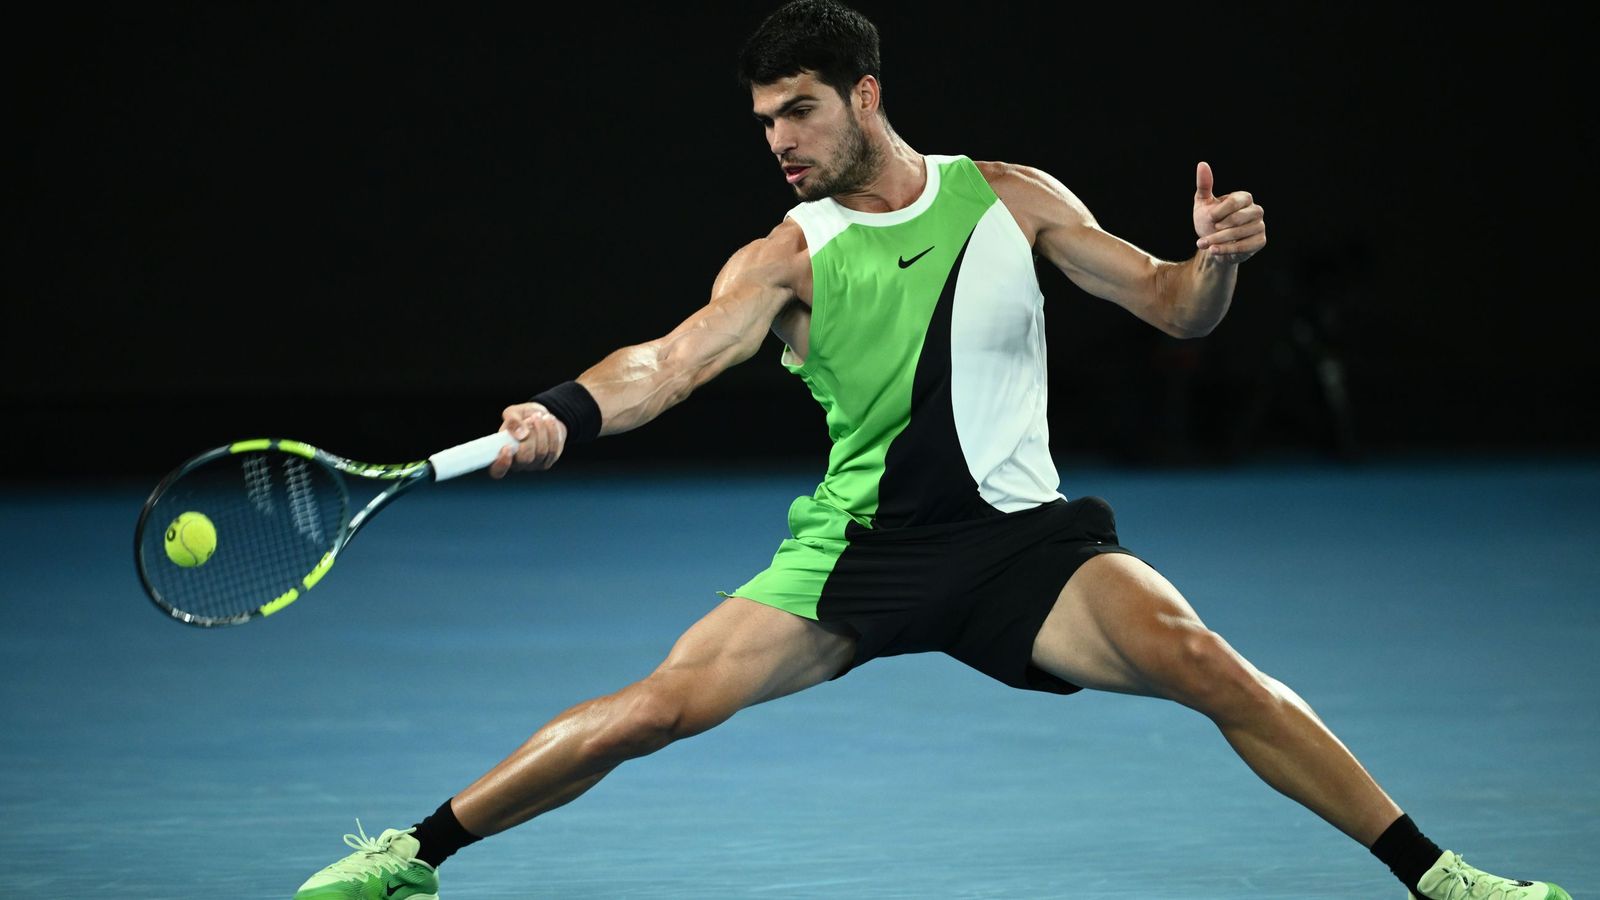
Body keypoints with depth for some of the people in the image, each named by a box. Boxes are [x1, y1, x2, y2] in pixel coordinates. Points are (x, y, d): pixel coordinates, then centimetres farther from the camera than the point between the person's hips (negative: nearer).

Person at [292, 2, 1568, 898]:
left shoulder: (1012, 200, 3)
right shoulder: (787, 258, -1)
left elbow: (1174, 309, 6)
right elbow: (676, 357, -17)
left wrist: (1219, 258, -17)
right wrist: (564, 413, -38)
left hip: (1022, 539, 0)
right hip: (859, 550, 0)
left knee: (1204, 662, -23)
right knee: (658, 705, -11)